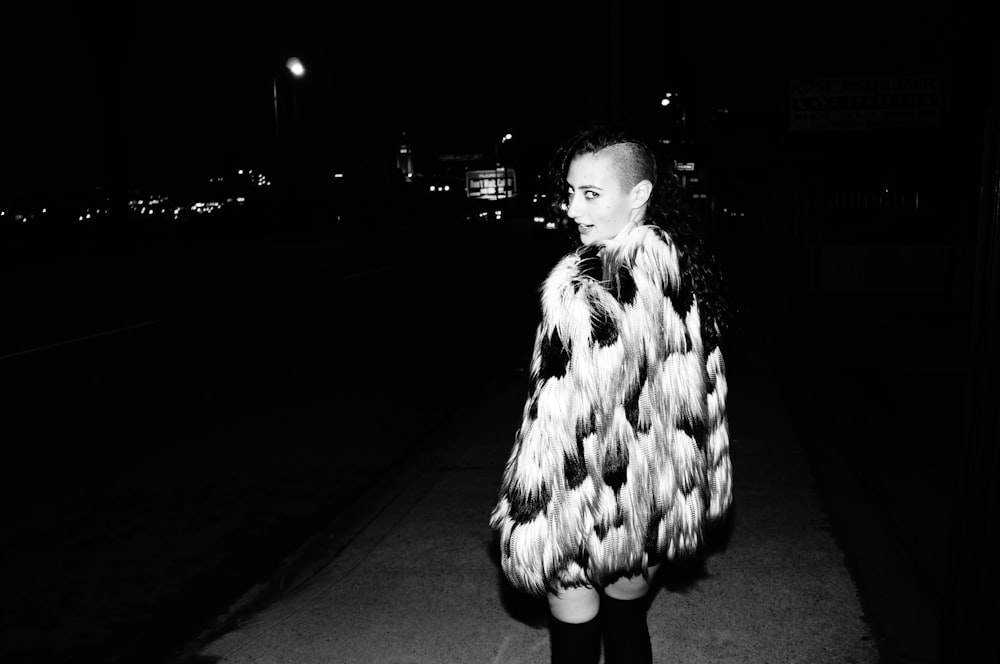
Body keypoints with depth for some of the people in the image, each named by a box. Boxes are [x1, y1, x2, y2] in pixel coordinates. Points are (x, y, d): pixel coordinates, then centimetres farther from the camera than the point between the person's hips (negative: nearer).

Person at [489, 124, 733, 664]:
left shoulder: (584, 289, -25)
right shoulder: (685, 267, 0)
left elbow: (559, 423, -25)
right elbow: (707, 393, 9)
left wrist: (527, 523, -15)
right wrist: (706, 490, 20)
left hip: (592, 510, -7)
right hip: (657, 510, 7)